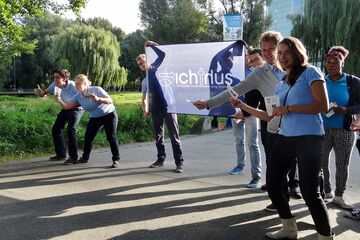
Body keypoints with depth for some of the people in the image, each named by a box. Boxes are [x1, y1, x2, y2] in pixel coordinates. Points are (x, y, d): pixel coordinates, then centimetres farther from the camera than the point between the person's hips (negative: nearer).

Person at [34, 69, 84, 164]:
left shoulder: (72, 86, -32)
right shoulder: (55, 84, -16)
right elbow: (44, 93, -7)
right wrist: (39, 92, -29)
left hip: (77, 108, -7)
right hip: (66, 108, 7)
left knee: (70, 130, -21)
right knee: (56, 129, 5)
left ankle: (73, 157, -10)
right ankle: (61, 154, 20)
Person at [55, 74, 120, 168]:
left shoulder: (96, 90, -21)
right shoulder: (78, 96, -7)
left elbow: (110, 101, -25)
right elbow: (66, 106, -13)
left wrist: (98, 99, -40)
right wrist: (60, 101, -32)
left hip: (109, 115, -5)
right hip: (95, 118, 5)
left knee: (111, 137, -12)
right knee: (88, 137, 3)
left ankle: (116, 159, -2)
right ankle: (85, 158, 23)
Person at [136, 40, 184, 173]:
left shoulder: (158, 68, 8)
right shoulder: (145, 80, 19)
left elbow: (163, 55, -8)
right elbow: (144, 98, 22)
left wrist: (152, 45, -7)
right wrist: (145, 110, 11)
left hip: (168, 106, -6)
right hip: (156, 109, 6)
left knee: (174, 135, -7)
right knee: (158, 136, 11)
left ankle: (179, 162, -6)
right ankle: (161, 159, 23)